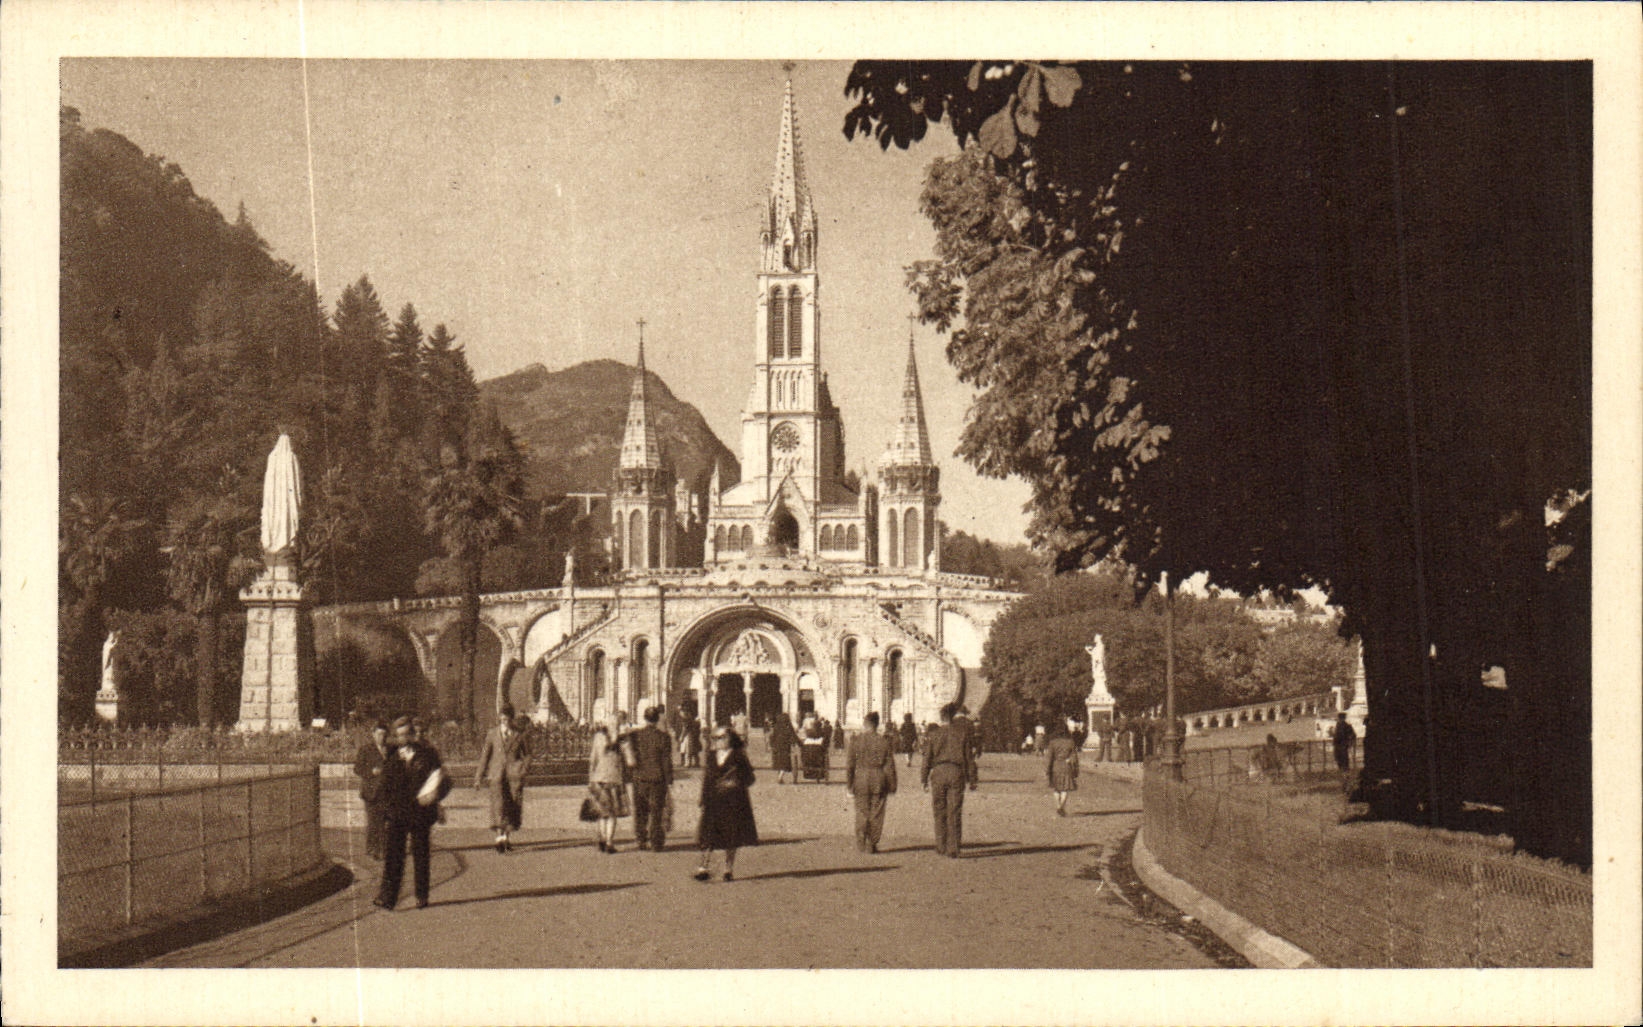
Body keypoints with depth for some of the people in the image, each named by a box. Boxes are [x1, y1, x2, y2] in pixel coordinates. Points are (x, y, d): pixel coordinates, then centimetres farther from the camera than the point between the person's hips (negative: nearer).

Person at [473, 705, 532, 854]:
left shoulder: (520, 734, 5)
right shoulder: (492, 734, 7)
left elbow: (527, 754, 13)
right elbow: (485, 755, 12)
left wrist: (525, 768, -4)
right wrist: (479, 777, 11)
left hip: (514, 774, 1)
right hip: (497, 773, -1)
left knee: (513, 806, 2)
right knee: (498, 804, -15)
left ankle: (507, 837, 17)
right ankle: (500, 837, -23)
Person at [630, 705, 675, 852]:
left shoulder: (635, 735, -2)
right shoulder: (663, 737, -8)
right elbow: (667, 761, -6)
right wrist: (669, 781, -1)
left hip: (639, 778, 2)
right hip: (658, 779, -2)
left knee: (640, 812, 13)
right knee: (657, 812, 5)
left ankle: (642, 841, 15)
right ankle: (656, 843, 5)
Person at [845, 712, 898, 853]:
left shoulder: (855, 741, -2)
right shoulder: (884, 742, 0)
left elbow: (849, 765, -1)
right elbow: (889, 766, 2)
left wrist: (849, 785, 5)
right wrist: (891, 787, 8)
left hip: (861, 779, 0)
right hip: (879, 781, 0)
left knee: (861, 814, 8)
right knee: (876, 815, 7)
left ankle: (861, 845, 9)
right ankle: (872, 845, 7)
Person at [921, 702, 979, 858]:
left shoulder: (933, 735, 2)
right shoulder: (962, 733, 3)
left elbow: (927, 759, 3)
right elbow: (969, 758, 4)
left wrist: (924, 780, 9)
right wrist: (972, 780, 10)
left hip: (938, 772, 0)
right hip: (957, 772, 0)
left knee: (939, 812, 12)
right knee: (955, 813, 2)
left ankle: (941, 847, 16)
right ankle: (953, 849, 0)